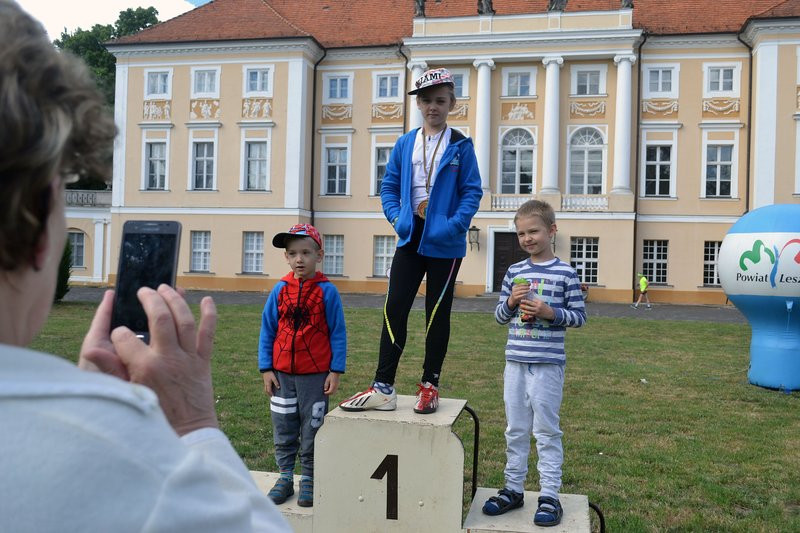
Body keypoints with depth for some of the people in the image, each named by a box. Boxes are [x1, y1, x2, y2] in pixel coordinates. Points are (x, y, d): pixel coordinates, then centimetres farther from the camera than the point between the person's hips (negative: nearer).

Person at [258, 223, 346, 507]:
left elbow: (338, 333, -5)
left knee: (312, 428, 9)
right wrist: (266, 369, 0)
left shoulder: (327, 291, -8)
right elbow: (267, 331, 4)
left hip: (316, 374, -3)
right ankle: (285, 475, 27)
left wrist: (335, 371, -8)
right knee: (283, 428, 13)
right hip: (282, 373, 3)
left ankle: (309, 479, 23)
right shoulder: (280, 290, -1)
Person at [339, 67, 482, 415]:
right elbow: (389, 186, 11)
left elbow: (472, 192, -5)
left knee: (437, 314, 7)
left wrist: (454, 226, -18)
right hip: (410, 239, 3)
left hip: (444, 244, -3)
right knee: (394, 309, 0)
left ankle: (429, 386, 19)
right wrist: (396, 217, -4)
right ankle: (383, 388, 6)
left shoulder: (460, 146, -2)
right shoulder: (404, 144, 7)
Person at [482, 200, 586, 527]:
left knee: (546, 431, 3)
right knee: (516, 431, 13)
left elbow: (579, 316, -3)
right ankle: (513, 489, 24)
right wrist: (511, 302, -9)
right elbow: (500, 317, 11)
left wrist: (550, 312, -18)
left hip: (548, 364, -4)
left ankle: (550, 495, 13)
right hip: (515, 362, 4)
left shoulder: (565, 273, -4)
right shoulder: (514, 272, 7)